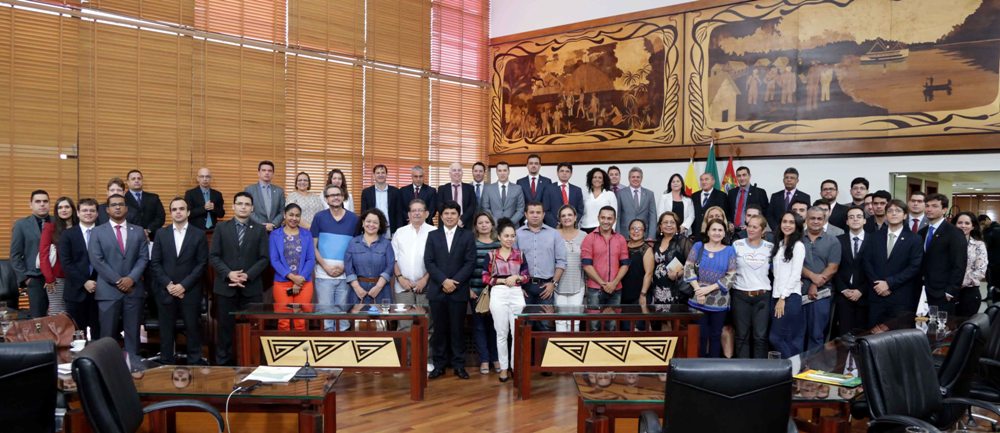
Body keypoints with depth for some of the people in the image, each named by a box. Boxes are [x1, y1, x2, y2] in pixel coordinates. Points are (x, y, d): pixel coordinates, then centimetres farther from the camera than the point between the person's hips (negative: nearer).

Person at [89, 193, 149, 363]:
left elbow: (144, 258, 4)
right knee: (108, 333, 1)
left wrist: (131, 278, -12)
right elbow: (96, 260, -4)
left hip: (134, 289, 2)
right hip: (108, 290, -2)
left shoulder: (138, 231, 11)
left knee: (133, 332, 5)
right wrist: (117, 280, -11)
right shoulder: (98, 232, 5)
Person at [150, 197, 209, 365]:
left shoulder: (199, 234, 1)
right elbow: (155, 262, 4)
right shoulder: (161, 233, 7)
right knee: (166, 329, 6)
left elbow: (202, 263, -3)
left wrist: (184, 285, -11)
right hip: (165, 290, 2)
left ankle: (195, 363, 14)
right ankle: (166, 363, 17)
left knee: (192, 328, 3)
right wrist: (168, 284, -8)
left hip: (190, 291, -2)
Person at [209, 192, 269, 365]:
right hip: (226, 286, 0)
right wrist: (228, 273, -12)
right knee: (225, 326, 4)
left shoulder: (260, 229, 7)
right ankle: (223, 362, 13)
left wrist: (247, 275, -11)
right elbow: (213, 256, 2)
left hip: (251, 287, 0)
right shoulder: (221, 227, 8)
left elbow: (264, 258, 1)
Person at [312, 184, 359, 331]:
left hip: (346, 274, 1)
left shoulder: (353, 218, 4)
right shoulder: (319, 217, 3)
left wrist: (344, 266, -6)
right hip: (324, 274, 0)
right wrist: (326, 266, -8)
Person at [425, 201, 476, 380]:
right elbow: (428, 261, 1)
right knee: (439, 328, 5)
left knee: (458, 328, 3)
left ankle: (459, 365, 11)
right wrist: (443, 281, -12)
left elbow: (470, 262, -2)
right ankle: (439, 364, 12)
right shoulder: (433, 235, 9)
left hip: (459, 290, -1)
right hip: (437, 290, 1)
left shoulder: (467, 235, 5)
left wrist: (455, 282, -12)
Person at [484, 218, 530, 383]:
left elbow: (526, 276, 8)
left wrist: (516, 277, -11)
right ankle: (504, 367, 14)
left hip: (517, 295, 2)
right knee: (502, 333, 5)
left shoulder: (519, 254, 9)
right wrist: (503, 281, -10)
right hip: (498, 295, -1)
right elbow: (485, 277, 0)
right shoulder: (491, 255, 3)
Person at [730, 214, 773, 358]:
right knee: (742, 335, 5)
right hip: (740, 295, 0)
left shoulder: (770, 247, 4)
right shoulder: (737, 245, 1)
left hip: (762, 296, 1)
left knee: (760, 336, 1)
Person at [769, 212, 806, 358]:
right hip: (776, 295, 7)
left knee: (776, 337, -8)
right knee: (788, 339, 8)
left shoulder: (798, 246, -5)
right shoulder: (778, 245, 16)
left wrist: (783, 298, -13)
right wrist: (777, 297, 3)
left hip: (790, 297, -6)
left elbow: (796, 274, -11)